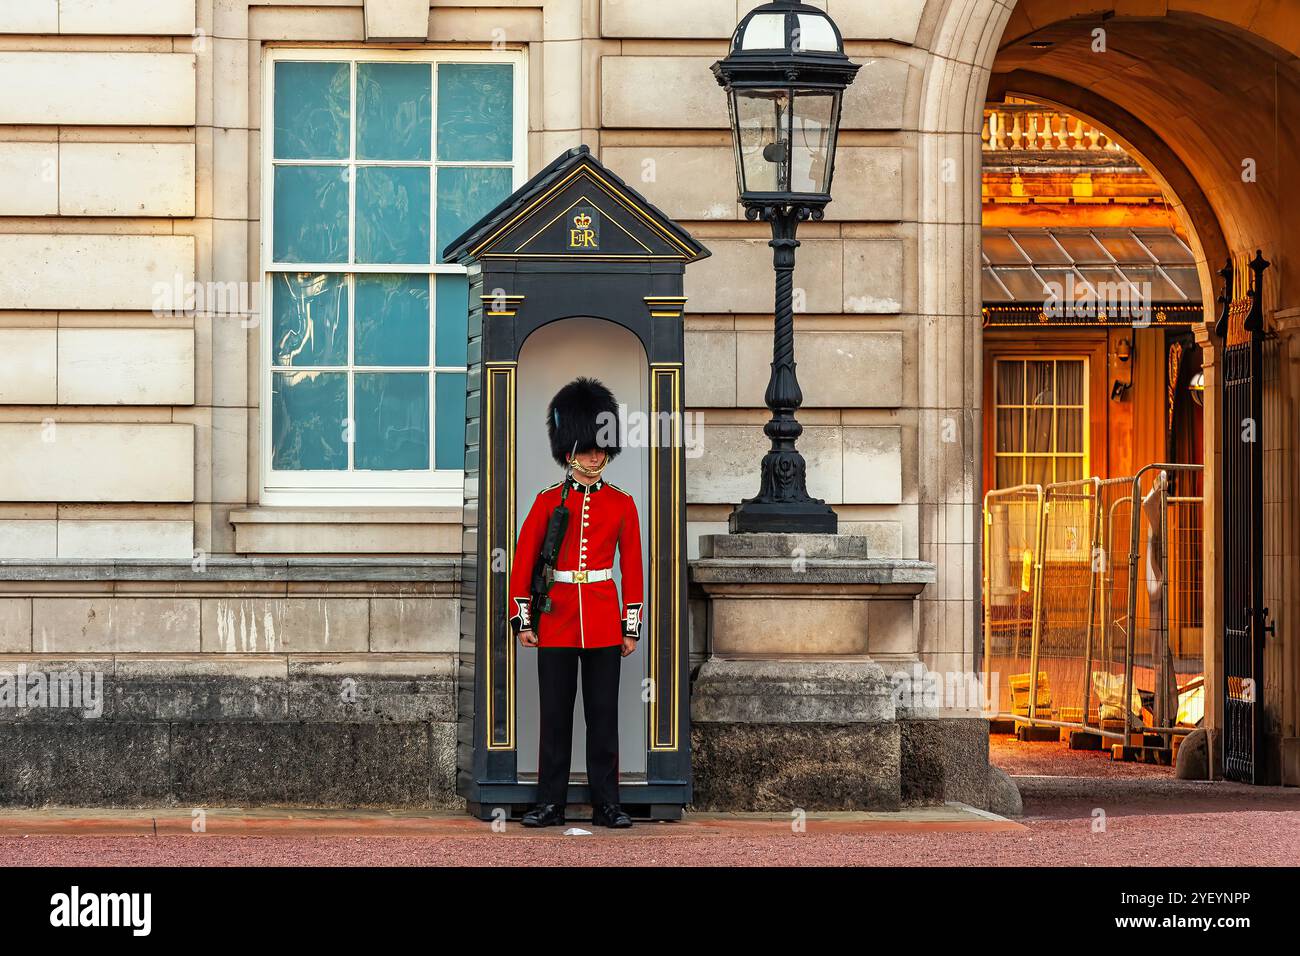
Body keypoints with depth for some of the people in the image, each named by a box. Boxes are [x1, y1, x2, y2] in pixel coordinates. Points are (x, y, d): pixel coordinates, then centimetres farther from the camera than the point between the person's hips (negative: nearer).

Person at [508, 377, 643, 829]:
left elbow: (633, 567, 6)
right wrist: (522, 620, -1)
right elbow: (522, 562, 3)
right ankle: (551, 803, 7)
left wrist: (632, 627, 2)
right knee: (555, 715, 3)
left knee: (603, 715, 3)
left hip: (603, 622, 0)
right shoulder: (548, 501, 2)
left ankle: (607, 803, 8)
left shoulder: (621, 503, 4)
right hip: (556, 619, 0)